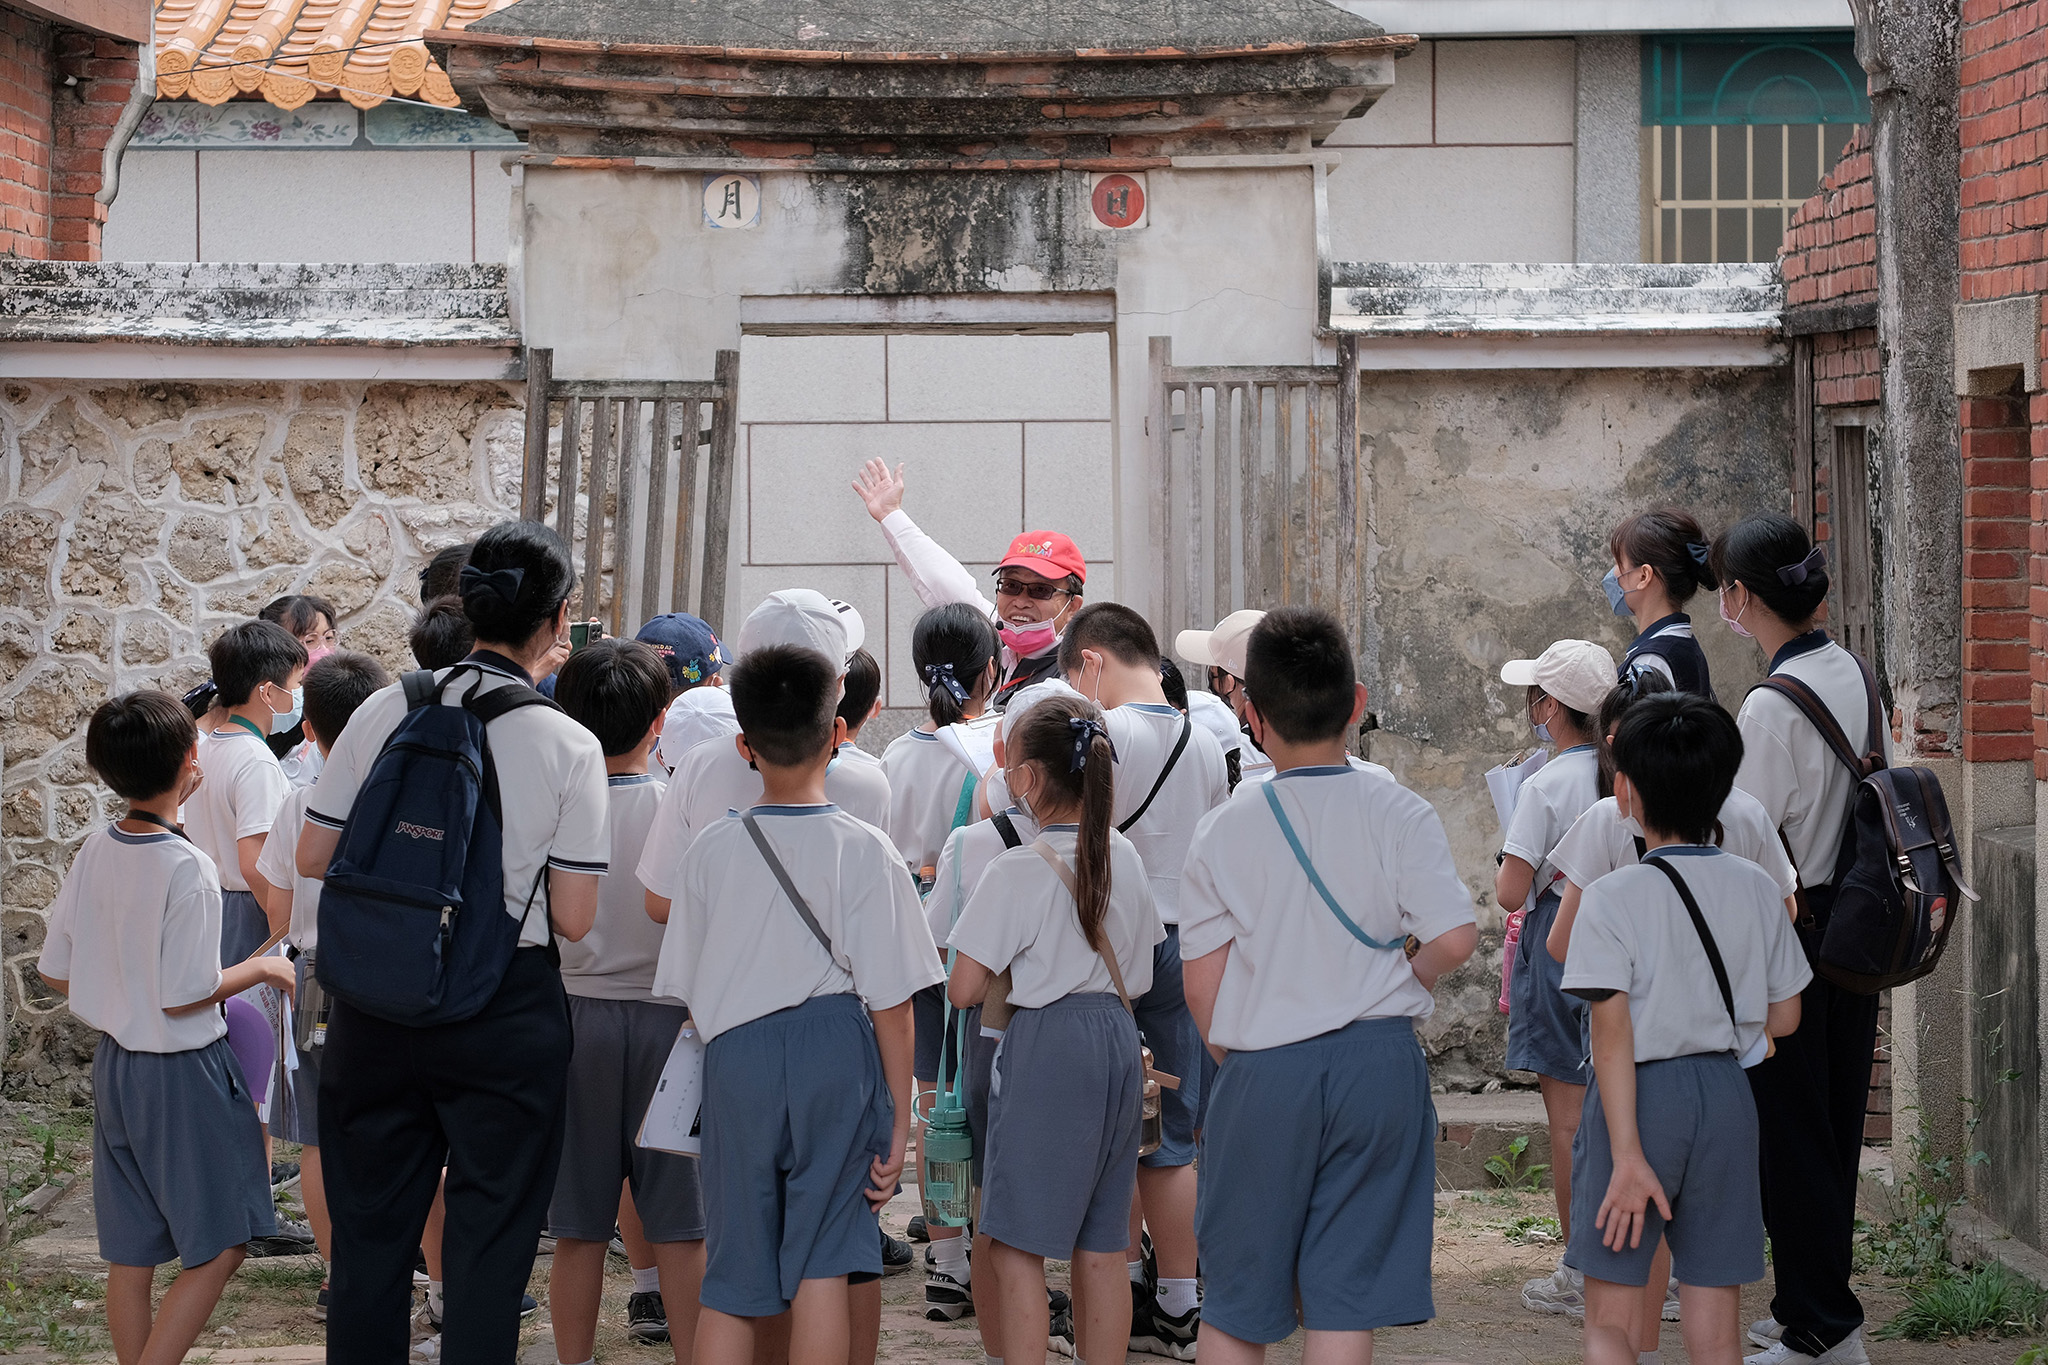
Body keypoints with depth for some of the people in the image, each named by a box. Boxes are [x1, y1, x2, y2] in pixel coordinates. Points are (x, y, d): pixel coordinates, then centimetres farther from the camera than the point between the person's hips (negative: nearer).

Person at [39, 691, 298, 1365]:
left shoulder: (94, 853, 1)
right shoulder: (186, 867, -20)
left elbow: (56, 974, 7)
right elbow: (183, 997, -20)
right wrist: (261, 969, -6)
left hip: (115, 1067, 7)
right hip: (183, 1074, -7)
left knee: (131, 1253, 13)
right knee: (218, 1246, 2)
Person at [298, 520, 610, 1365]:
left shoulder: (385, 712, -3)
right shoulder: (569, 747, -9)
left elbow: (312, 857, 3)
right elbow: (574, 919, -8)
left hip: (376, 1004, 3)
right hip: (506, 1012, -3)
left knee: (370, 1232, 14)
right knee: (488, 1247, 7)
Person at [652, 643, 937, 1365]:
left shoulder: (709, 850, 4)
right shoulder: (863, 848, -4)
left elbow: (685, 990, 11)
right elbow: (890, 1000, -5)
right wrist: (899, 1117, 1)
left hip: (735, 1057, 2)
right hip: (836, 1047, -2)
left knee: (731, 1276, 7)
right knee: (824, 1258, 1)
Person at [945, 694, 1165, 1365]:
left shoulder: (1017, 872, -13)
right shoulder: (1124, 857, 6)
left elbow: (963, 991, -12)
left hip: (1046, 1048, -7)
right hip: (1119, 1041, 7)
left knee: (1017, 1249, -2)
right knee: (1101, 1251, 13)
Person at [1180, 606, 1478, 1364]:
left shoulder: (1223, 831, -2)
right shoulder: (1399, 815, -4)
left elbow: (1201, 985, -1)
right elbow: (1454, 938, -12)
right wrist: (1399, 986, 9)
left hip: (1263, 1070, 0)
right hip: (1378, 1060, 0)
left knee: (1236, 1299, 13)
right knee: (1347, 1293, 4)